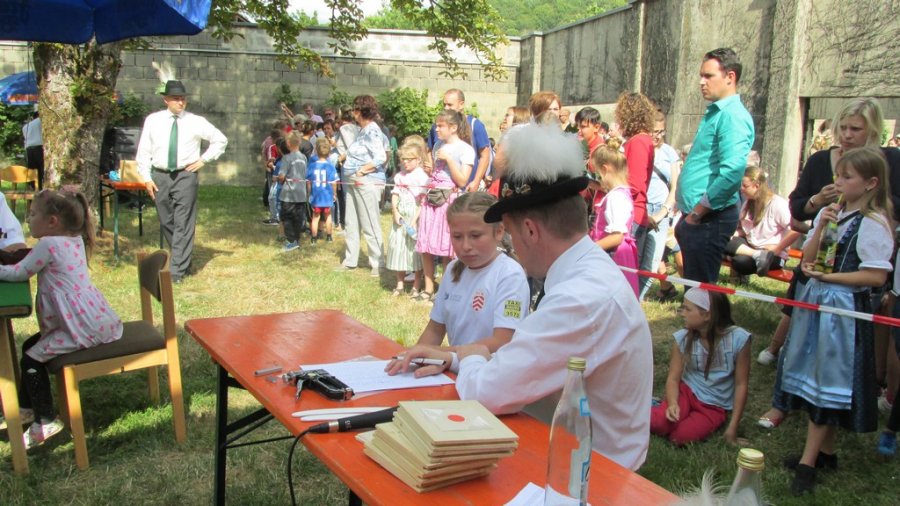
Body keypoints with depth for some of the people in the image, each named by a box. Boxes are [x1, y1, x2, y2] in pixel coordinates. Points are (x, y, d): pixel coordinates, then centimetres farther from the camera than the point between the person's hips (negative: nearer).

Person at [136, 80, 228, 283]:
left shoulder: (196, 121, -1)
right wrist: (146, 178, 2)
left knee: (183, 224, -6)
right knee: (166, 223, 11)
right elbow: (143, 151, 8)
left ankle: (177, 271, -4)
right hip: (160, 176, 3)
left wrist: (204, 160, 2)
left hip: (185, 175, -2)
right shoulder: (152, 120, 3)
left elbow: (220, 140, 9)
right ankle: (183, 260, 28)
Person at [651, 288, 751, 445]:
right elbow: (673, 378, -7)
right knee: (661, 423, -29)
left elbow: (741, 384, -11)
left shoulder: (738, 339, -18)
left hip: (714, 406, -1)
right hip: (687, 391, 2)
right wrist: (672, 404, -29)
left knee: (680, 437, -26)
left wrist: (732, 428, -11)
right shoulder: (682, 338, -10)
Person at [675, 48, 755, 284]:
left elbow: (732, 172, -28)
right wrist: (690, 213, 17)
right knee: (694, 286, 18)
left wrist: (698, 211, -19)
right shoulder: (715, 113, 17)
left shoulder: (733, 116, -16)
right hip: (695, 217, 10)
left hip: (710, 218, -10)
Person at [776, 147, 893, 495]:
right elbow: (807, 259, 4)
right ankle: (825, 451, 28)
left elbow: (876, 276, -18)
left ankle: (808, 462, 6)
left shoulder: (873, 223, -14)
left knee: (827, 381, -1)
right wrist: (820, 228, -10)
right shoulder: (830, 213, 7)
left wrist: (827, 275, -18)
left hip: (843, 309, -7)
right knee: (817, 377, 14)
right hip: (815, 302, 7)